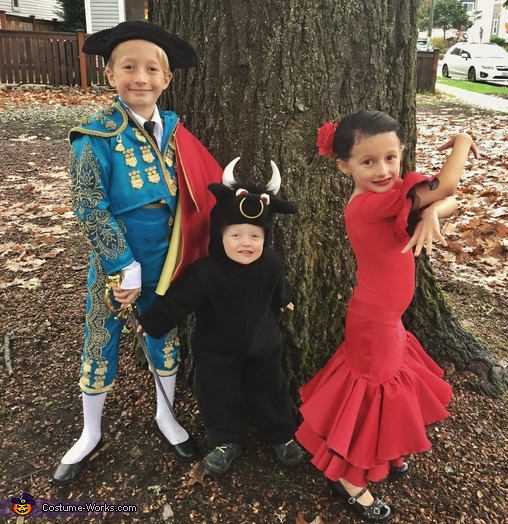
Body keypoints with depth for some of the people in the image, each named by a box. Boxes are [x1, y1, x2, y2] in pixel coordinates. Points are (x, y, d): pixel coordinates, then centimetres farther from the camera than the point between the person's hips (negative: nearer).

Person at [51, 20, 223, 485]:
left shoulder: (173, 130, -1)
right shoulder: (95, 137, -14)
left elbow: (200, 192, 3)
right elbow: (90, 209, -16)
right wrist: (124, 268, -17)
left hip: (165, 262, 4)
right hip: (114, 264, -3)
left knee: (165, 338, 18)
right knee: (100, 346, 12)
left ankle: (166, 416, 43)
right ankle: (91, 434, 36)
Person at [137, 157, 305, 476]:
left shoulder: (272, 264, -15)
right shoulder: (206, 271, -26)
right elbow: (180, 300, -17)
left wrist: (285, 300, 28)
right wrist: (152, 321, -12)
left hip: (262, 346, 2)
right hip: (216, 349, -1)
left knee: (269, 392, 18)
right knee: (219, 396, 13)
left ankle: (284, 436, 40)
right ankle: (227, 441, 37)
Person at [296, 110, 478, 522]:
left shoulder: (387, 196, -2)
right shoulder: (369, 204, -29)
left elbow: (450, 201, -3)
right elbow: (445, 185, -32)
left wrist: (429, 213, -27)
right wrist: (462, 142, -13)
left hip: (385, 315, 9)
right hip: (375, 319, -9)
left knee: (388, 380, 24)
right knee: (371, 386, 7)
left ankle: (383, 455, 48)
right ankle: (347, 478, 28)